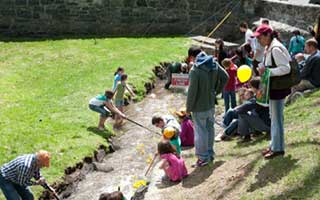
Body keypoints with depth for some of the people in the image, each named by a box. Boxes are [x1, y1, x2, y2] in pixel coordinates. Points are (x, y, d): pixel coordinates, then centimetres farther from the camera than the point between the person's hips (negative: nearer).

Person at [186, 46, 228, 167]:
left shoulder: (195, 70, -22)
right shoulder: (214, 64, -1)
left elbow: (192, 91, -20)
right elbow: (225, 77, 8)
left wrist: (188, 108, -9)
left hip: (199, 107, -7)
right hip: (211, 104, 7)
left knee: (200, 131, 3)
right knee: (210, 128, 18)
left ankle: (203, 158, 10)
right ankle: (210, 153, 30)